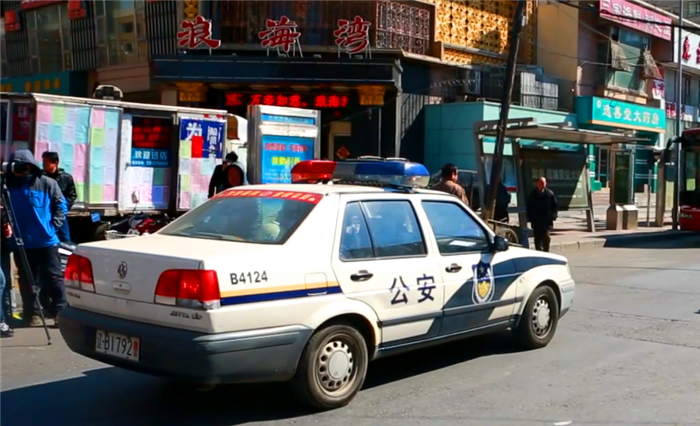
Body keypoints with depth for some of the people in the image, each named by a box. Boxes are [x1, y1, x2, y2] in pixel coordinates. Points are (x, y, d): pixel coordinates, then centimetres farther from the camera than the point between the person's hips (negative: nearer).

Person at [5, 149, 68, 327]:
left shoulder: (47, 183, -5)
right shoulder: (8, 184, -1)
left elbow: (61, 205, 4)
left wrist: (54, 224, -5)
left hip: (47, 240, -2)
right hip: (21, 242, 2)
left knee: (53, 277, 1)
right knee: (27, 280, 10)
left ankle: (61, 312, 7)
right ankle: (30, 314, 19)